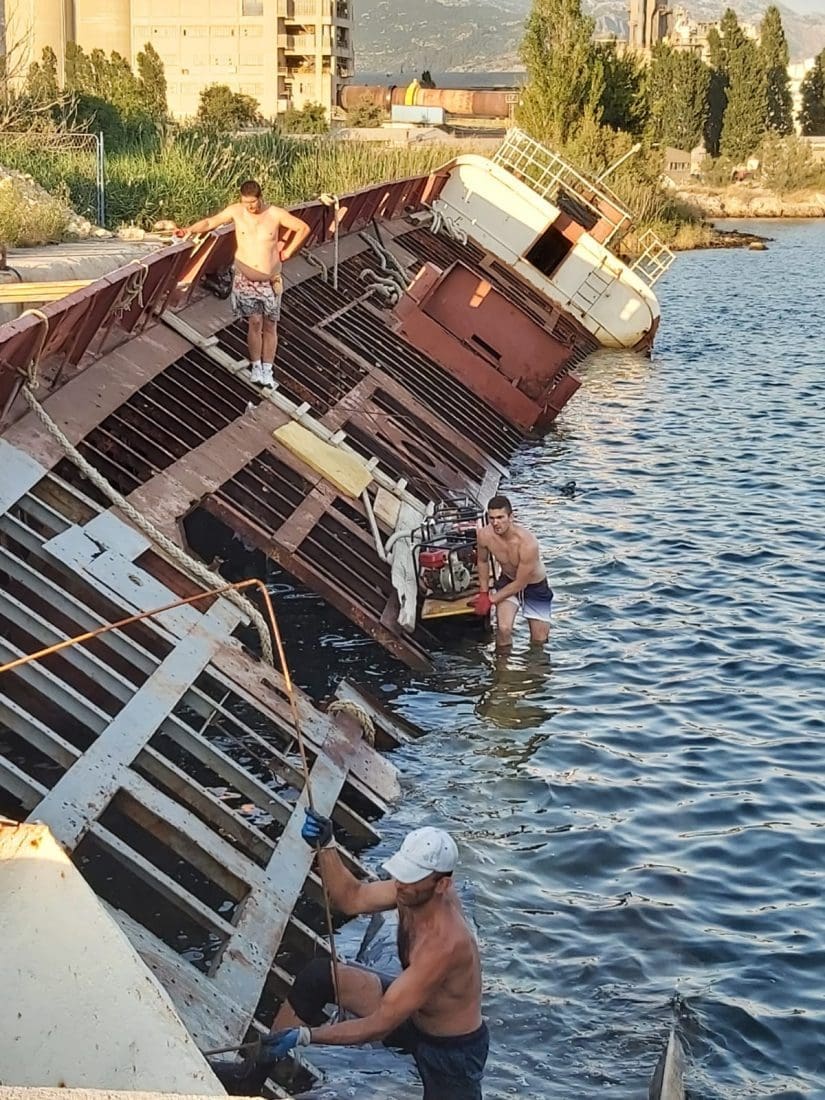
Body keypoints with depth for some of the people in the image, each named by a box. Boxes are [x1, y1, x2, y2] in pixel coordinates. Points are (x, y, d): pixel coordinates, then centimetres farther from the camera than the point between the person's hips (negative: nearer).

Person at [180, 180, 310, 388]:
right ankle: (256, 367, 12)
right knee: (254, 323, -2)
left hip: (270, 281, 0)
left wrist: (288, 251, -2)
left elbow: (303, 228, 0)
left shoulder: (276, 214, -9)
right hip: (245, 280, 0)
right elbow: (210, 222, 0)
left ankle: (267, 370, 16)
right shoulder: (236, 211, -6)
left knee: (270, 326, 6)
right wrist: (189, 229, -16)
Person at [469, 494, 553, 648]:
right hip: (507, 581, 2)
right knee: (503, 629, -23)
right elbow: (483, 561, 1)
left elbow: (520, 584, -26)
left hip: (534, 585, -2)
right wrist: (483, 592, 0)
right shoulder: (484, 535, -24)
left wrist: (491, 599, -18)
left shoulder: (527, 543, -37)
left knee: (539, 640, 6)